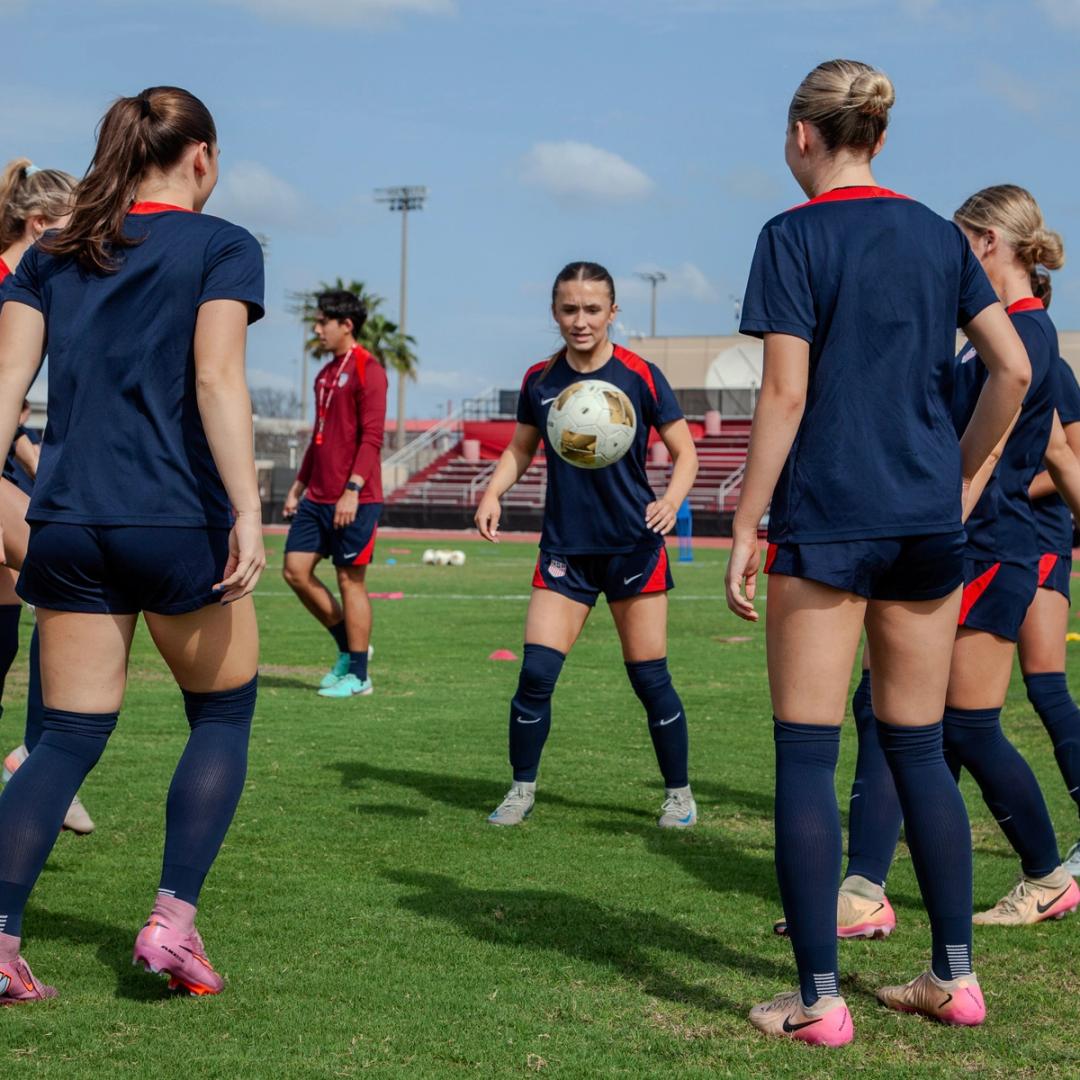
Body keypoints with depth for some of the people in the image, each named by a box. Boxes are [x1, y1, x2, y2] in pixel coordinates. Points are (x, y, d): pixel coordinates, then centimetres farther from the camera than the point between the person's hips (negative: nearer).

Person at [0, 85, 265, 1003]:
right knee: (224, 716, 15)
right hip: (177, 523, -4)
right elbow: (217, 378, -13)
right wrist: (247, 512, -17)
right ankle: (174, 920, 4)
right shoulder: (221, 246, 0)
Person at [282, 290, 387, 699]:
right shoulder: (326, 373, 18)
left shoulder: (366, 370, -10)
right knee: (295, 569, 4)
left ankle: (357, 675, 6)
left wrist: (352, 489, -23)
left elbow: (372, 436, -16)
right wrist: (299, 486, 22)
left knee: (350, 579, -3)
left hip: (354, 500, -9)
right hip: (317, 497, 9)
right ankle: (348, 649, 18)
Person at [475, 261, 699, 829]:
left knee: (649, 678, 0)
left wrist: (671, 500, -22)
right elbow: (520, 449, 15)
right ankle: (521, 790, 10)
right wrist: (493, 492, -4)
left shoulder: (640, 375, -7)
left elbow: (685, 453, -2)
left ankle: (679, 793, 18)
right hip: (564, 549, 2)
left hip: (633, 546, -2)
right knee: (536, 672, -7)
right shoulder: (539, 379, 2)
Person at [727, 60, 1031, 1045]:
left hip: (825, 522, -5)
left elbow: (785, 393, -11)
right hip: (929, 523, 5)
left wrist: (746, 528, -7)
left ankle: (818, 1000, 0)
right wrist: (963, 478, 15)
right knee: (920, 750, 14)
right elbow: (1014, 368, 6)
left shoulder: (795, 236, -6)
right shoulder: (938, 235, 10)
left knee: (806, 757, 0)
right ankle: (955, 975, 17)